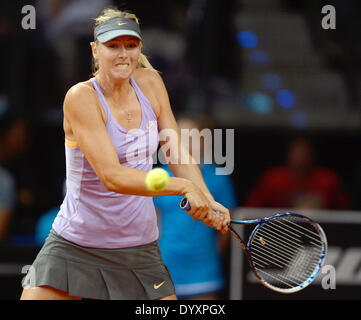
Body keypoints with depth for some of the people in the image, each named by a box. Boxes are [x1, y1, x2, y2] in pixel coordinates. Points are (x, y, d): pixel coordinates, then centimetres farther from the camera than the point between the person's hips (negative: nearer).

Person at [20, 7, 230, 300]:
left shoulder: (150, 83, 2)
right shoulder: (81, 97, -16)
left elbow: (177, 154, 4)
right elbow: (111, 176, -25)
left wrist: (207, 200, -13)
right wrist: (184, 187, -32)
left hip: (140, 249, 4)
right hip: (74, 249, -4)